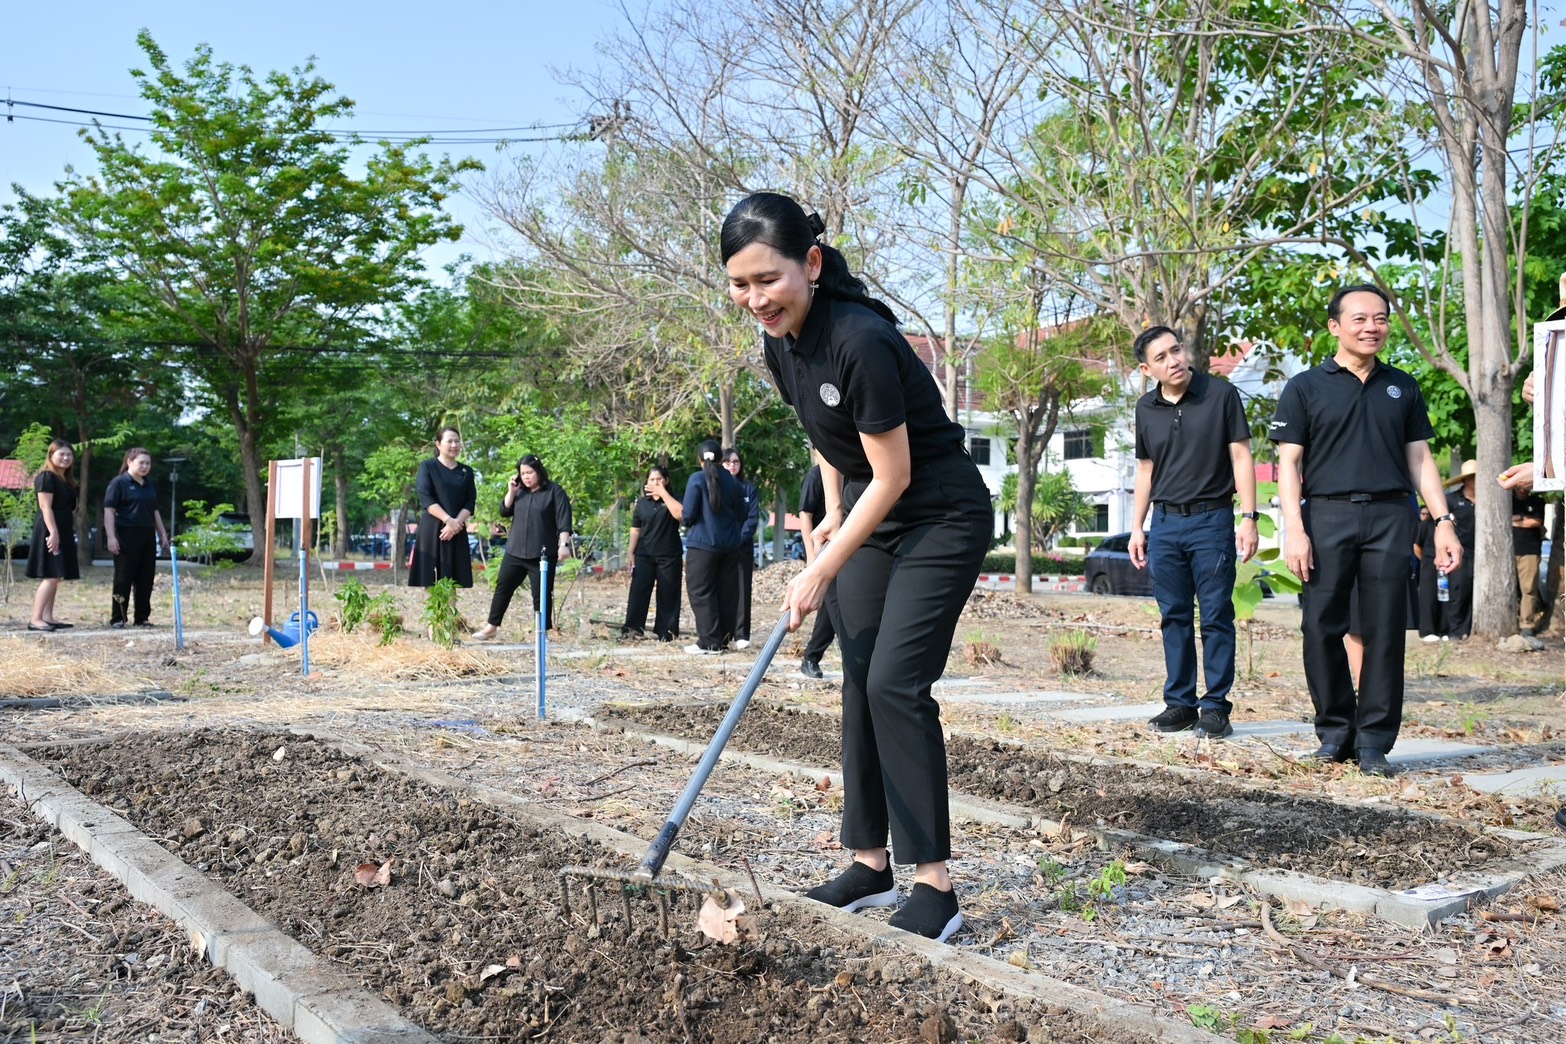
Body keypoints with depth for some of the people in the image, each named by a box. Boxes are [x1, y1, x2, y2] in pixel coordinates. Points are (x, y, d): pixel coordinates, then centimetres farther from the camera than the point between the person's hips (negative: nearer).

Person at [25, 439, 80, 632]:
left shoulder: (67, 481, 19)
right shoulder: (46, 477, -9)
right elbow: (46, 507, -17)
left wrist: (75, 531, 19)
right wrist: (53, 533, -24)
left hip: (63, 532, 10)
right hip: (50, 531, -10)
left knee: (55, 577, 9)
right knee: (51, 576, -14)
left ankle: (48, 617, 13)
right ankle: (35, 619, -15)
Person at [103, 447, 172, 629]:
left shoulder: (150, 485, 16)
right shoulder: (119, 483, -5)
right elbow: (109, 511, -10)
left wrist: (163, 533, 18)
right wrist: (111, 536, -17)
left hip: (147, 536, 7)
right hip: (127, 536, -7)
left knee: (146, 578, 7)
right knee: (123, 578, -3)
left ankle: (142, 617, 14)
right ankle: (117, 618, 5)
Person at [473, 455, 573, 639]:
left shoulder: (555, 492, -4)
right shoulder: (519, 492, 14)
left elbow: (563, 520, -11)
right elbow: (504, 512, 9)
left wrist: (564, 544, -21)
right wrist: (511, 491, -3)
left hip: (542, 554, -5)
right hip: (515, 552, 6)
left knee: (541, 594, -1)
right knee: (503, 587, 9)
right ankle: (491, 626, 19)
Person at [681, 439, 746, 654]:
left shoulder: (697, 479, -9)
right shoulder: (732, 481, 7)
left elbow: (687, 515, -10)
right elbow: (741, 514, 11)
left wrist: (687, 521, 12)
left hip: (703, 543, -5)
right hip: (730, 545, 5)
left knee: (701, 592, -1)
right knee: (727, 592, 10)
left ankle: (709, 642, -5)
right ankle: (724, 639, 13)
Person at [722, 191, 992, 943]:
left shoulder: (860, 341, -28)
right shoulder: (780, 342, -3)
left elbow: (892, 477, -23)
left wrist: (820, 574, -18)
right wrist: (832, 513, 9)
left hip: (940, 517, -8)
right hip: (872, 515, 8)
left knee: (896, 684, -14)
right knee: (859, 683, 7)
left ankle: (934, 887, -4)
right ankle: (871, 864, 17)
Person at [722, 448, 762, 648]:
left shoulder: (749, 487, 8)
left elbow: (753, 517, 0)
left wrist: (739, 538, -14)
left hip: (743, 547, 0)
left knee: (741, 590, -3)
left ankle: (741, 635, -3)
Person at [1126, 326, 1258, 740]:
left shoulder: (1221, 395, -3)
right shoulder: (1146, 409, 8)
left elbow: (1241, 458, -3)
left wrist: (1248, 518, -11)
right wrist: (1136, 529, 10)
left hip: (1212, 521, -4)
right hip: (1165, 524, 4)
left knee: (1216, 617, -2)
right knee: (1174, 617, 7)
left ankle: (1215, 707, 4)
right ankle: (1179, 702, 15)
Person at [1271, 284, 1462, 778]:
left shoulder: (1402, 387, 17)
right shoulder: (1305, 387, 7)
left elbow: (1420, 459, 16)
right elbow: (1289, 463, 1)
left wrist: (1443, 521, 6)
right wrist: (1294, 530, -9)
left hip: (1389, 518, 2)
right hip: (1327, 515, -2)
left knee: (1385, 631, 0)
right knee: (1322, 629, -3)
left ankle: (1373, 741, 7)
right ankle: (1334, 730, 12)